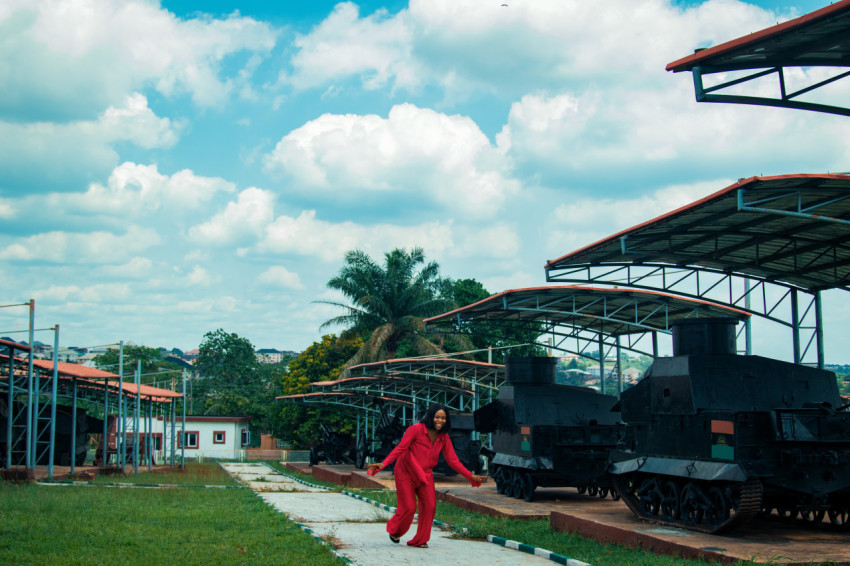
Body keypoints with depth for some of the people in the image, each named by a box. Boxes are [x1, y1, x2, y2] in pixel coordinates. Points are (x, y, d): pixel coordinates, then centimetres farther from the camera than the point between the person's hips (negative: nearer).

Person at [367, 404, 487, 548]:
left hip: (425, 475, 5)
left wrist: (471, 476, -1)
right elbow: (400, 448, -21)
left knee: (429, 506, -8)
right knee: (408, 507, -6)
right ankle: (394, 530, 26)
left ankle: (420, 540, 9)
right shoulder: (416, 429, -18)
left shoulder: (444, 437, -1)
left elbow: (452, 460, 3)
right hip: (406, 473, -5)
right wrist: (383, 464, -33)